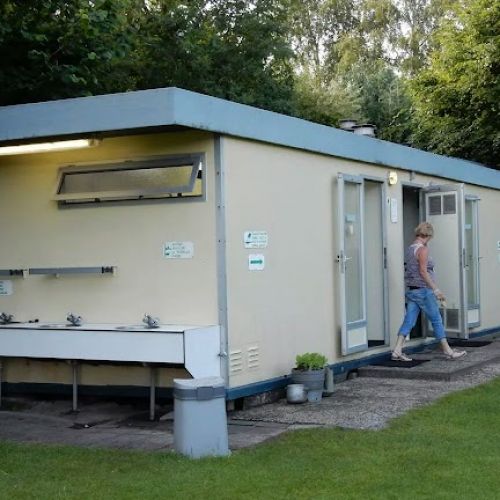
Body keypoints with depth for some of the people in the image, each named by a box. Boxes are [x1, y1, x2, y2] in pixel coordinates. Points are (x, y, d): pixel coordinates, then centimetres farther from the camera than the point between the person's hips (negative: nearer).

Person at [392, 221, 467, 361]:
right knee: (436, 320, 2)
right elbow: (423, 272, -19)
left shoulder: (409, 249, 12)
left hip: (411, 290, 8)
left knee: (409, 321, 5)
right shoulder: (422, 249, -13)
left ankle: (397, 351, -2)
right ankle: (448, 351, 9)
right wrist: (436, 289, -16)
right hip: (423, 290, -8)